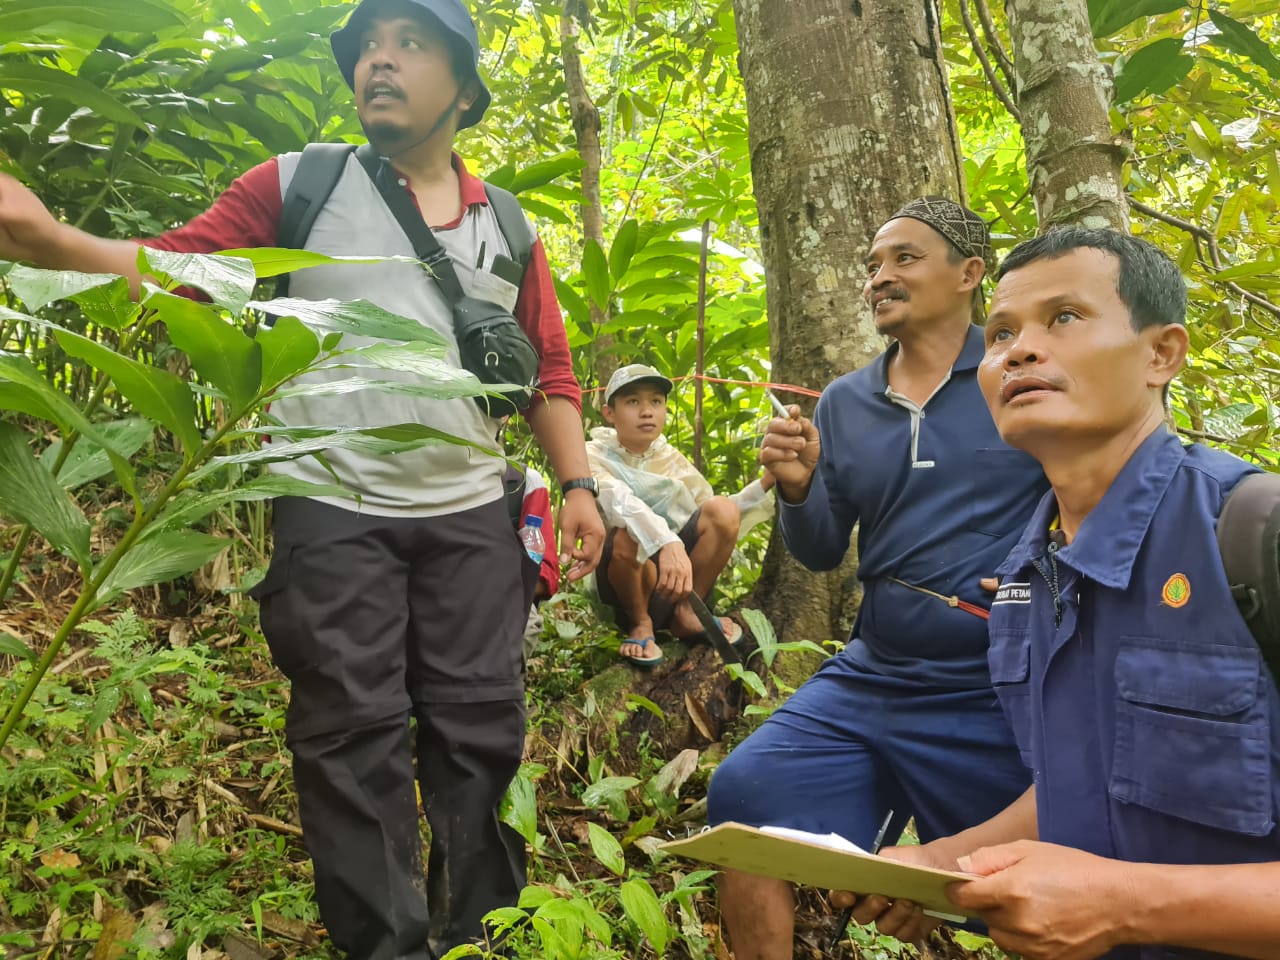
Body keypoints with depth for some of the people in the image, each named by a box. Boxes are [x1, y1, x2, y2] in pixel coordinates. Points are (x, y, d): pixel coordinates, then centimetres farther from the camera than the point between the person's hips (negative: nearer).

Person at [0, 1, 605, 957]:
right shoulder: (298, 186, 4)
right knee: (354, 736, 3)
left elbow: (551, 371, 12)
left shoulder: (507, 226, 11)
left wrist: (577, 485, 3)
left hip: (473, 520, 3)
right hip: (333, 516, -2)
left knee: (481, 725, 8)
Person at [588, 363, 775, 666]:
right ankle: (640, 623, -7)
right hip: (626, 578, -4)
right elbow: (619, 502, -31)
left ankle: (685, 612, -2)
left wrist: (766, 483, -9)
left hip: (679, 572, 4)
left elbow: (717, 520, 5)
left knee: (722, 510, -19)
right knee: (627, 536, -36)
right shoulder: (594, 456, -8)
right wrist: (667, 543, -49)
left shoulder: (671, 457, 7)